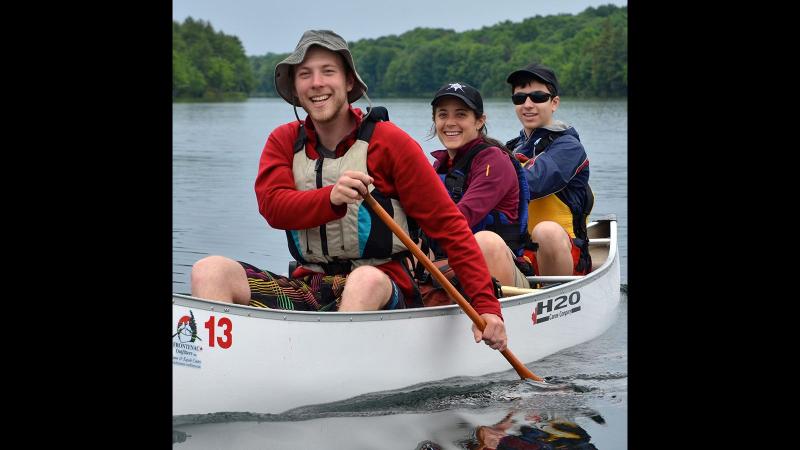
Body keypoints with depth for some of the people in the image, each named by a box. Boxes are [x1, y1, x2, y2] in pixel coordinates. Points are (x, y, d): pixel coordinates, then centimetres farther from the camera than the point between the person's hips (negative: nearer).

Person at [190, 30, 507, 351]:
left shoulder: (389, 141, -1)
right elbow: (272, 205, -10)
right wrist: (331, 198, -32)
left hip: (381, 290, -3)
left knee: (367, 280, -38)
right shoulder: (283, 141, 11)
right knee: (210, 271, -18)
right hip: (308, 287, 4)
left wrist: (486, 306, -12)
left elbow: (449, 224, -2)